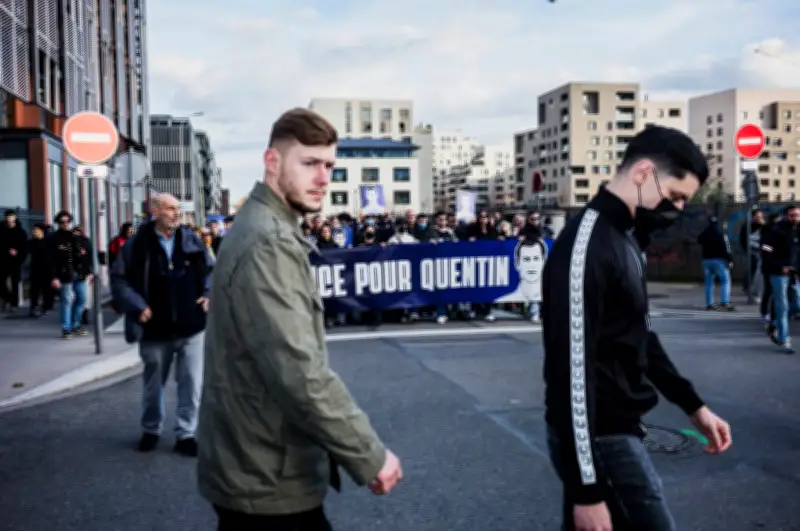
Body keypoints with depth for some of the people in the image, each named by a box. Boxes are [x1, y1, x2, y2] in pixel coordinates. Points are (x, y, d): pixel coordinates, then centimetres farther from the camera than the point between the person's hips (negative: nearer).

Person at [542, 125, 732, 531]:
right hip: (600, 437, -9)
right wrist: (586, 488, -22)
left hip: (617, 427, 9)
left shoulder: (621, 239, 11)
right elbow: (573, 370, -23)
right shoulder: (587, 246, -21)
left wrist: (693, 405, 20)